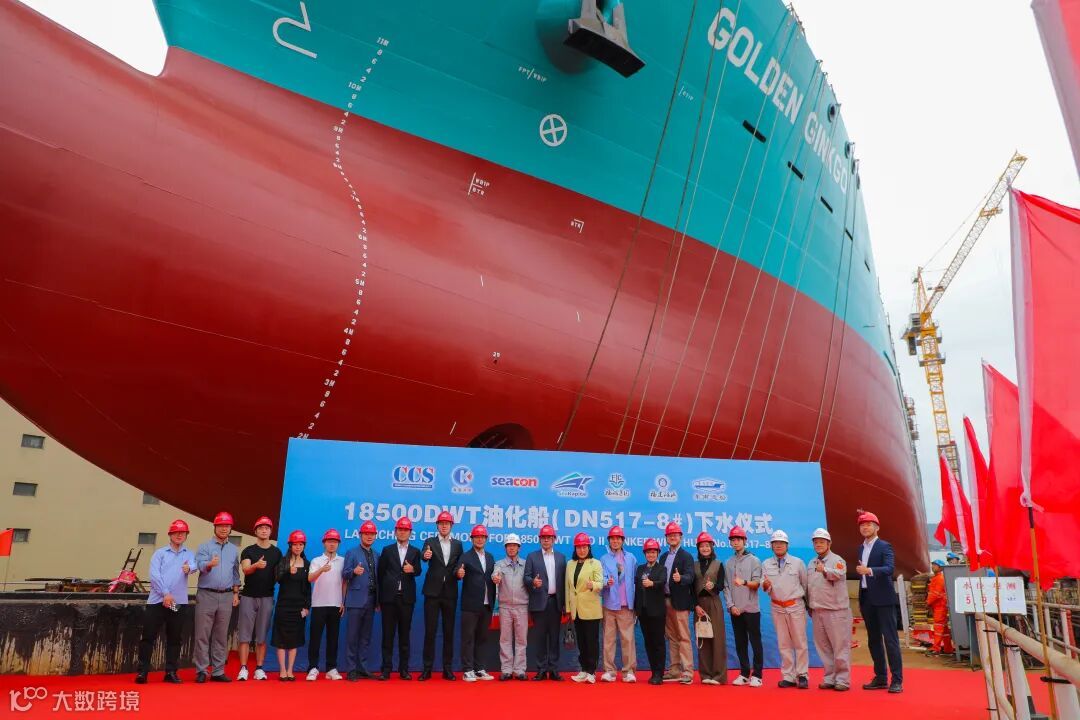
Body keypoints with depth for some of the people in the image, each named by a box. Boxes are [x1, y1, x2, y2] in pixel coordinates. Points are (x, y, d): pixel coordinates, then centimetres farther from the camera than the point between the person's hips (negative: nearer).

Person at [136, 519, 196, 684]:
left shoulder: (189, 554, 12)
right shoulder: (159, 553, 8)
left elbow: (194, 566, -11)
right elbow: (154, 575, -4)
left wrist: (189, 568, -36)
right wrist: (165, 593, -15)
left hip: (179, 603, 2)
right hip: (157, 601, -1)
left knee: (174, 639, 7)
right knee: (148, 636, -2)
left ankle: (171, 672, 15)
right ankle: (142, 671, 7)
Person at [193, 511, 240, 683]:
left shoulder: (233, 549, 13)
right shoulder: (204, 547, 0)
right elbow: (201, 566, -17)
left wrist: (236, 593, 12)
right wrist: (210, 564, -39)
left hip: (226, 596, 4)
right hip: (206, 595, -3)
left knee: (221, 636, 7)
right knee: (203, 635, -1)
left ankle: (218, 671, 13)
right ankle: (201, 671, 8)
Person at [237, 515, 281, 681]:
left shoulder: (276, 552, 9)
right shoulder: (248, 551, 3)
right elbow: (245, 569, -14)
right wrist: (256, 565, -34)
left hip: (267, 597, 1)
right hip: (248, 596, -1)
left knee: (262, 636, 4)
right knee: (245, 634, -1)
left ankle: (259, 669, 8)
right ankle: (243, 668, 3)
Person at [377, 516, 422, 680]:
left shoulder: (415, 551, 10)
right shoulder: (387, 550, 9)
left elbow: (418, 571, -1)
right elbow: (381, 573, 6)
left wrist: (413, 569, -25)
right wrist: (380, 598, 2)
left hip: (406, 598, 1)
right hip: (389, 597, 0)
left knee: (404, 634, 5)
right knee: (388, 634, 1)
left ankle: (404, 669, 10)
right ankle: (386, 669, 5)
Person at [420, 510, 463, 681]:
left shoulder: (457, 544, 11)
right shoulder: (429, 542, 3)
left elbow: (459, 565, 12)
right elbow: (424, 555, -16)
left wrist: (459, 572, -10)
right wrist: (425, 555, -39)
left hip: (450, 593, 2)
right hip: (432, 592, -2)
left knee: (449, 631, 5)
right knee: (429, 631, -1)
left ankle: (447, 668, 12)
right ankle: (427, 668, 6)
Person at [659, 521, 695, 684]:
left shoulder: (686, 556, -5)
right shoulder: (663, 557, 15)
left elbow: (690, 577, -19)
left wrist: (680, 578, -39)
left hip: (679, 601, -6)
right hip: (665, 601, 6)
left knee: (684, 637, -4)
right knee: (672, 637, 12)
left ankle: (688, 672, 0)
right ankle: (675, 669, 19)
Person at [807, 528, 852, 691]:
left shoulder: (837, 560, -6)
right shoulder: (811, 564, 14)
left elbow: (838, 574, -29)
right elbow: (807, 587, 20)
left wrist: (825, 571, -48)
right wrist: (809, 606, 16)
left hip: (836, 611, -6)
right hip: (817, 612, 7)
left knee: (840, 647, 0)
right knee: (823, 647, 12)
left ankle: (842, 680, 9)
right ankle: (829, 678, 21)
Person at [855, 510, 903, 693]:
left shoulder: (884, 546, -6)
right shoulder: (861, 549, 14)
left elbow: (889, 569, -22)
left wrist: (869, 570, -37)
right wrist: (860, 599, 15)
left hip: (883, 599, -7)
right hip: (866, 599, 7)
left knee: (890, 639, -5)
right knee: (873, 640, 10)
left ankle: (897, 680, 1)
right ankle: (880, 678, 18)